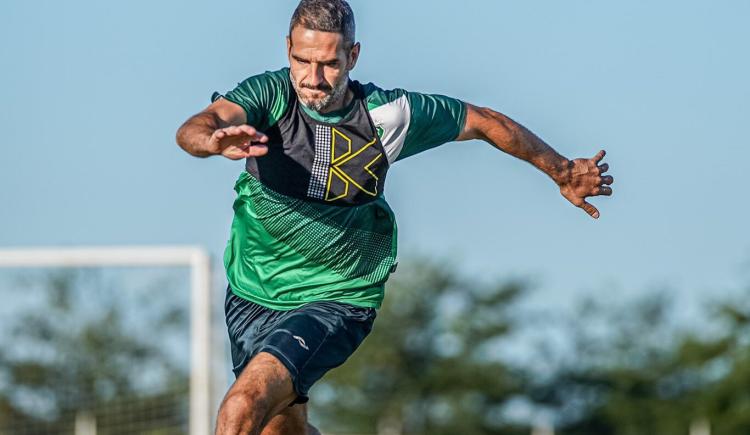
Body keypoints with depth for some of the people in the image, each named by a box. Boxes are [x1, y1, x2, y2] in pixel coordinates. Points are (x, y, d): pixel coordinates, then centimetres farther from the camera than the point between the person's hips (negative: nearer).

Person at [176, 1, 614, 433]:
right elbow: (193, 129, -35)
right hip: (252, 295, 3)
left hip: (336, 299, -3)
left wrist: (563, 171, 12)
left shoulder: (388, 115, -14)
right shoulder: (269, 95, -15)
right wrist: (215, 140, -60)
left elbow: (484, 122, 3)